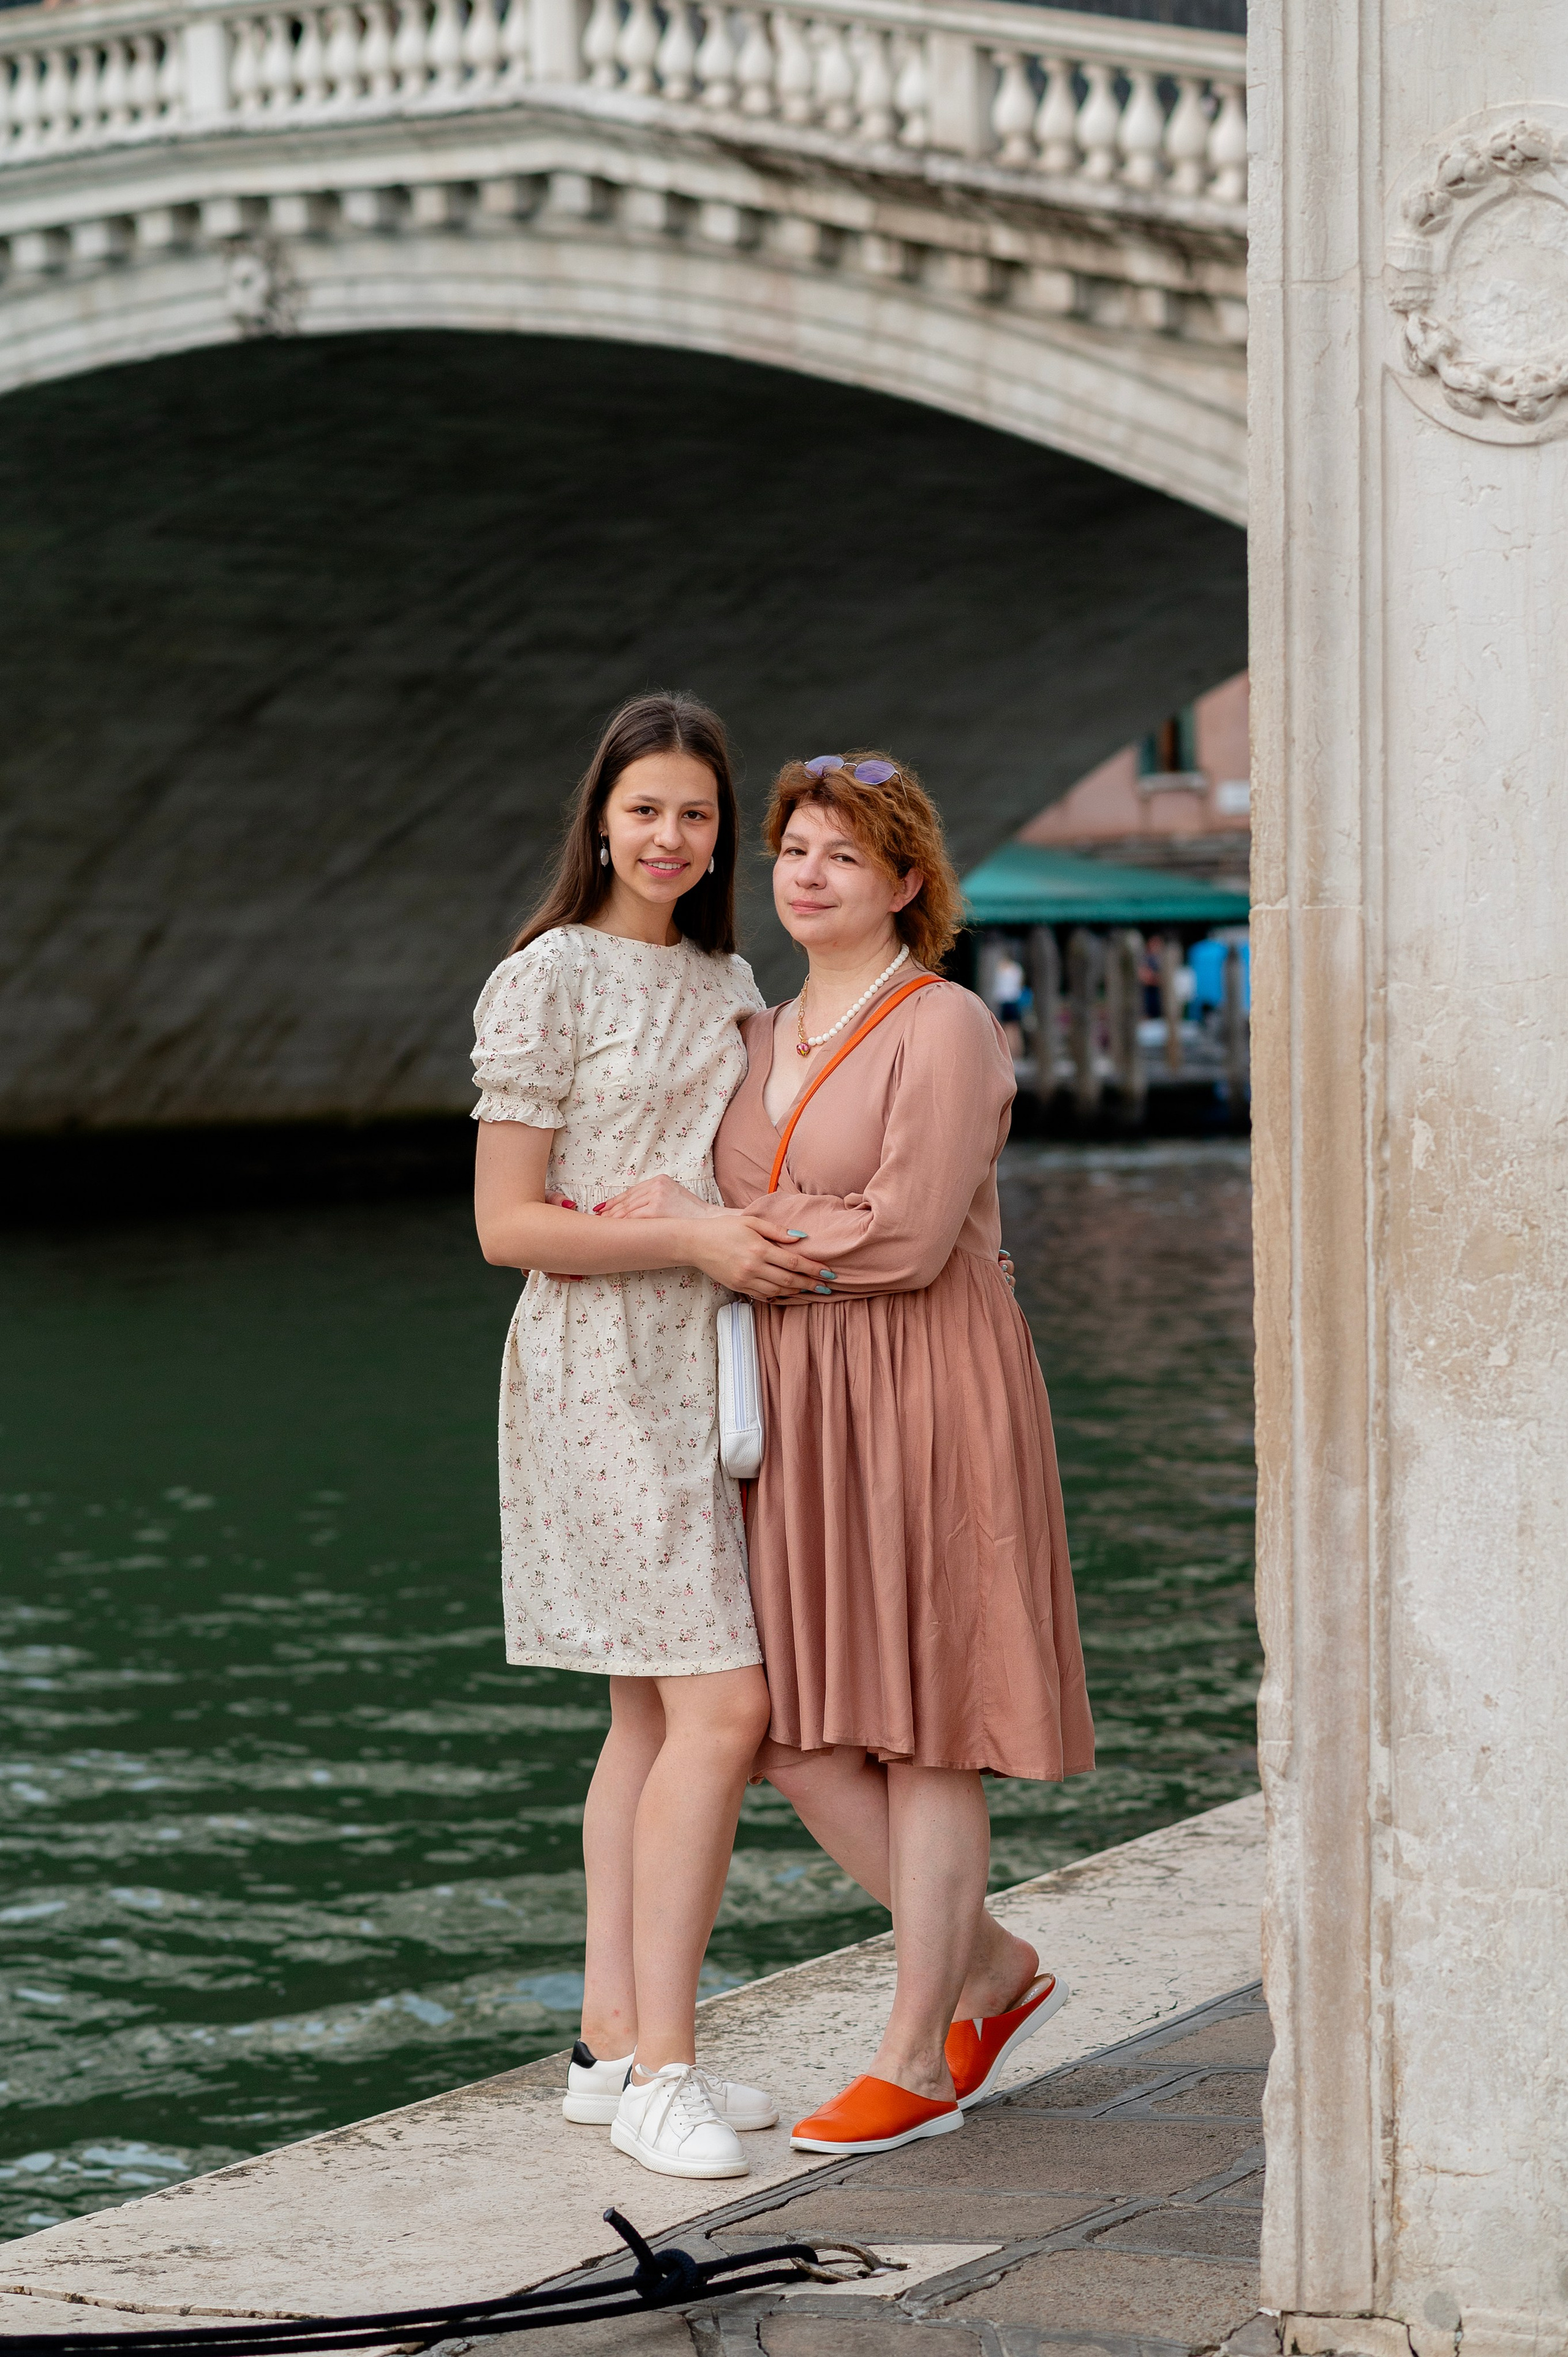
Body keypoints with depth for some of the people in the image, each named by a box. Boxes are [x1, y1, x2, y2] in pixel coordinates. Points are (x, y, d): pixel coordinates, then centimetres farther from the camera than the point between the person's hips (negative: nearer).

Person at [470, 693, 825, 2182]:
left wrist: (790, 1239, 4)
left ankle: (613, 2042, 13)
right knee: (719, 1706, -15)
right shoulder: (548, 982, -7)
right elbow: (508, 1224, -10)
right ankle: (659, 2069, -13)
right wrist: (693, 1239, -18)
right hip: (603, 1363, -8)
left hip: (710, 1352, 8)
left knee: (659, 1714, 8)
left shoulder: (723, 982, 15)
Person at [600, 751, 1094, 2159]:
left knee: (920, 1725, -2)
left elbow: (903, 1240, -18)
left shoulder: (945, 1031, -9)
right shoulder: (771, 1039, 15)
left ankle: (915, 2059, 6)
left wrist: (702, 1228, -14)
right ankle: (993, 1973, 22)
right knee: (801, 1731, 5)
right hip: (795, 1408, 8)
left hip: (923, 1396, -8)